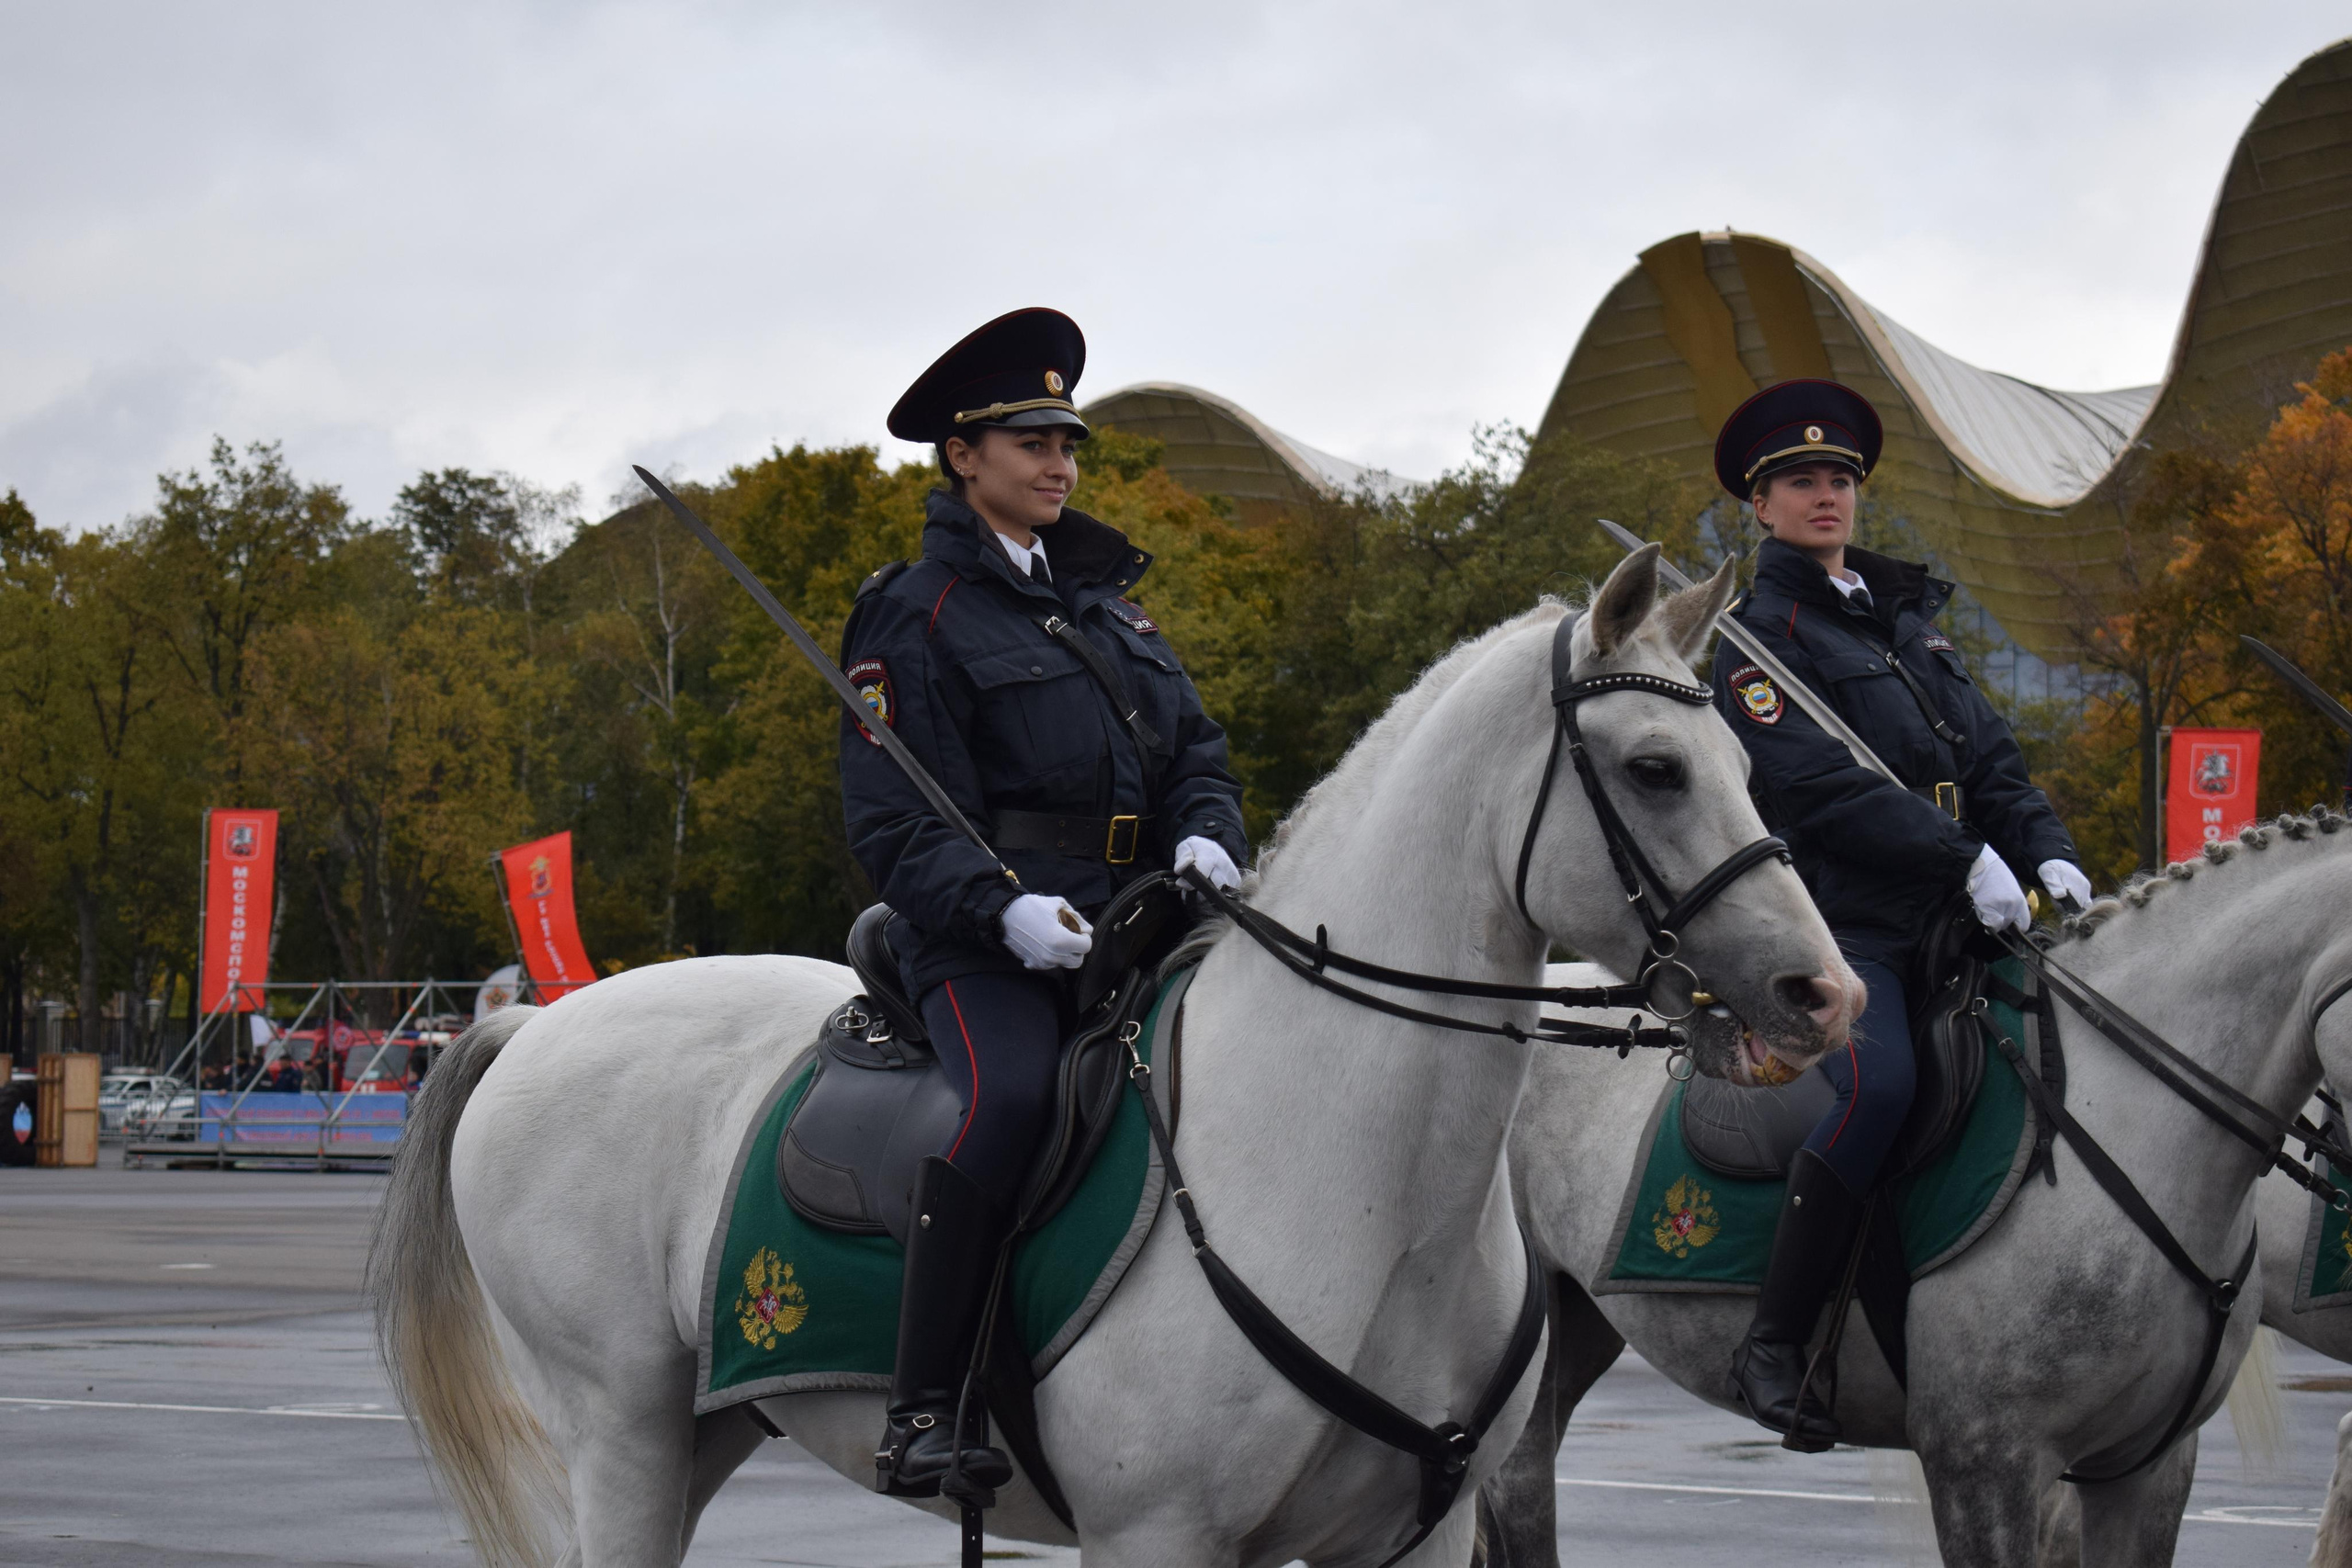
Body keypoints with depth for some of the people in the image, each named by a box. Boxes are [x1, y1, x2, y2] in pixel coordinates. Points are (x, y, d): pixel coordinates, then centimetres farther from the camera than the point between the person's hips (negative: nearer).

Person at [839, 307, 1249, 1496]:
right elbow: (896, 829, -7)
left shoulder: (1105, 595, 21)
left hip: (1131, 919, 7)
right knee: (1010, 1093, -34)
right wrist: (1004, 910, -23)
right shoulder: (917, 617, 0)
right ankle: (921, 1412, -27)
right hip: (985, 938, -7)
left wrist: (1207, 833, -2)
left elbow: (1193, 747, 21)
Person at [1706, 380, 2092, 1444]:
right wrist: (1965, 858, -22)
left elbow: (1990, 759, 19)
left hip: (1941, 918, 8)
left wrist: (2045, 851, -1)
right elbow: (1816, 785, -15)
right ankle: (1772, 1346, -25)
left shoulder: (1908, 619, 23)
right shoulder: (1759, 630, -1)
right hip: (1834, 924, -8)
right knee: (1877, 1078, -31)